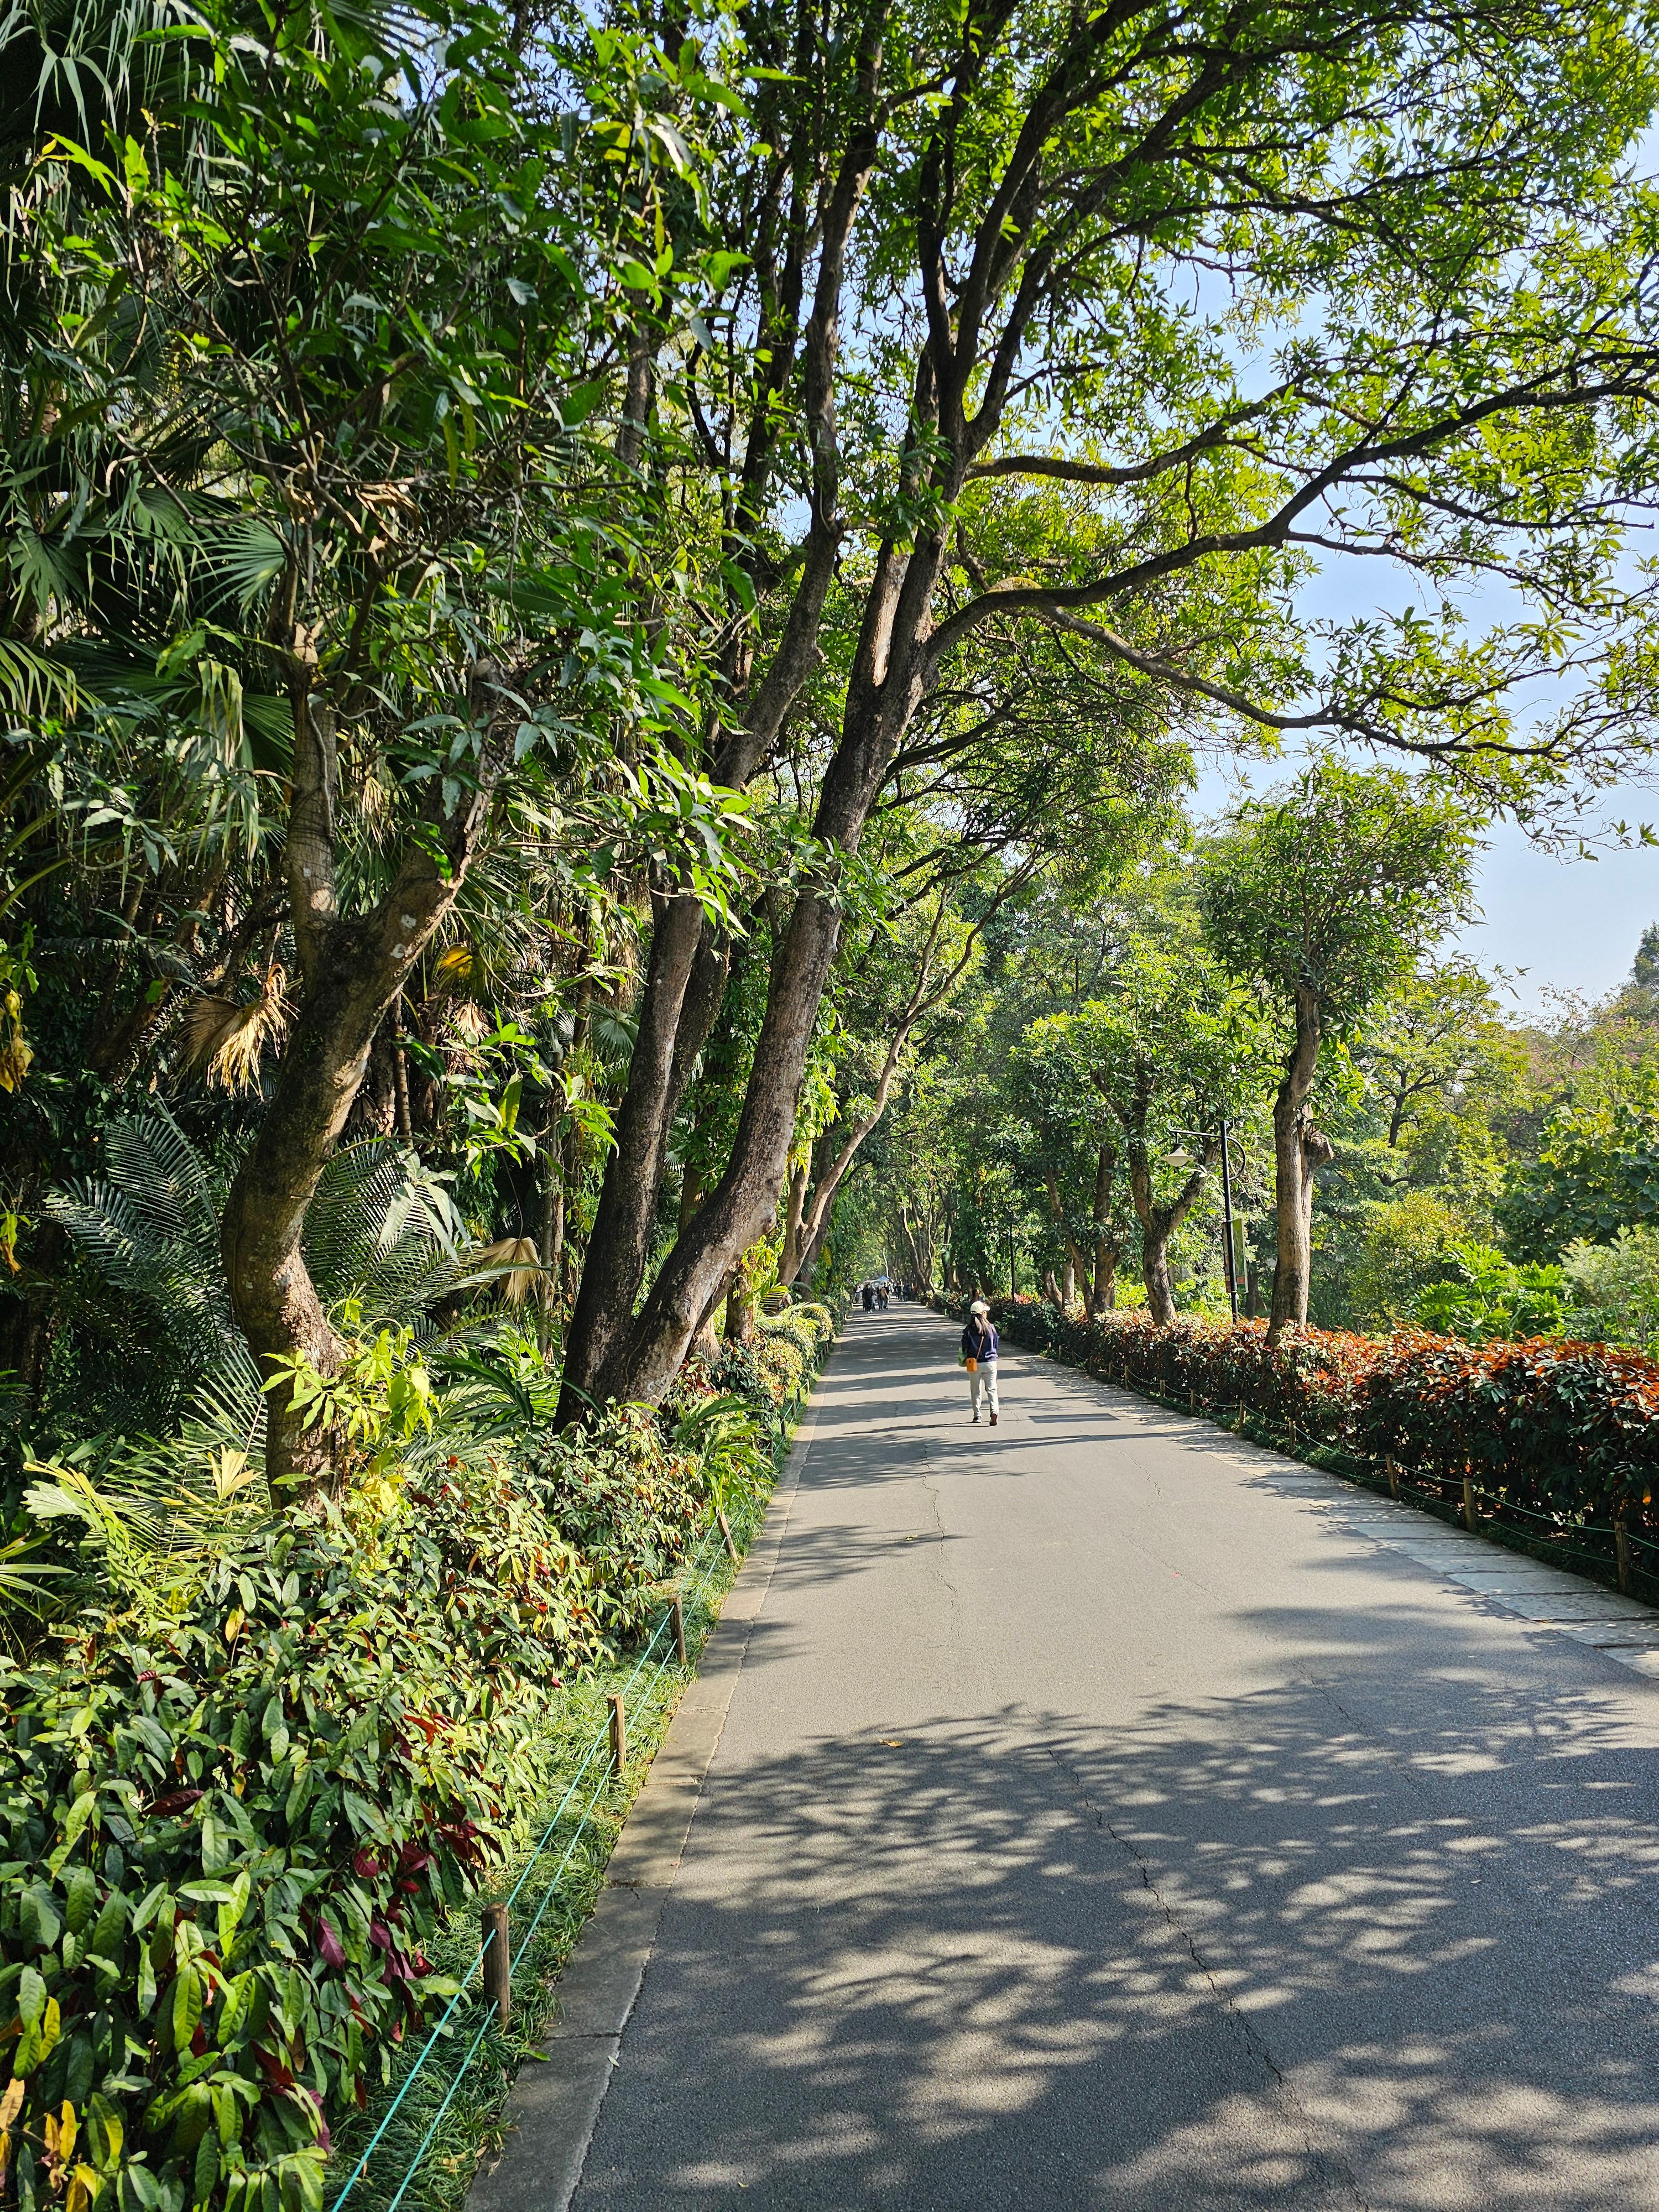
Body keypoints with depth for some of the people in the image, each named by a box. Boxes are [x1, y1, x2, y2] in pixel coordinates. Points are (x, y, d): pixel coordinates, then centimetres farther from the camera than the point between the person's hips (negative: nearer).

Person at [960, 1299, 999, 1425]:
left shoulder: (969, 1330, -8)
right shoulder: (991, 1327, -4)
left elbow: (965, 1347, -4)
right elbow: (996, 1345, 5)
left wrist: (966, 1358, 14)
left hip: (974, 1363, 0)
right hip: (990, 1362, 0)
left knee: (975, 1391, 13)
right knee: (992, 1389, 4)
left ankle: (977, 1415, 16)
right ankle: (994, 1410, -17)